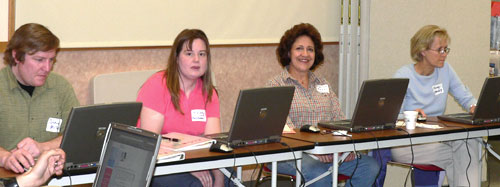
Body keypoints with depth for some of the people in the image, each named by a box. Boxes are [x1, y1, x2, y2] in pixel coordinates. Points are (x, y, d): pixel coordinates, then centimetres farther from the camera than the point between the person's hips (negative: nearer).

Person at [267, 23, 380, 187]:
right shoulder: (276, 85, 0)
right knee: (318, 173, -36)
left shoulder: (323, 84, 20)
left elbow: (339, 119, 12)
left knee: (370, 167, -17)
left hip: (328, 151, 6)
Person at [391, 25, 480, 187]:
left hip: (437, 136, 5)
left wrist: (474, 106, -9)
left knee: (469, 141, -28)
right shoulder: (403, 76, -7)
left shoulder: (445, 70, 9)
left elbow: (466, 97, 15)